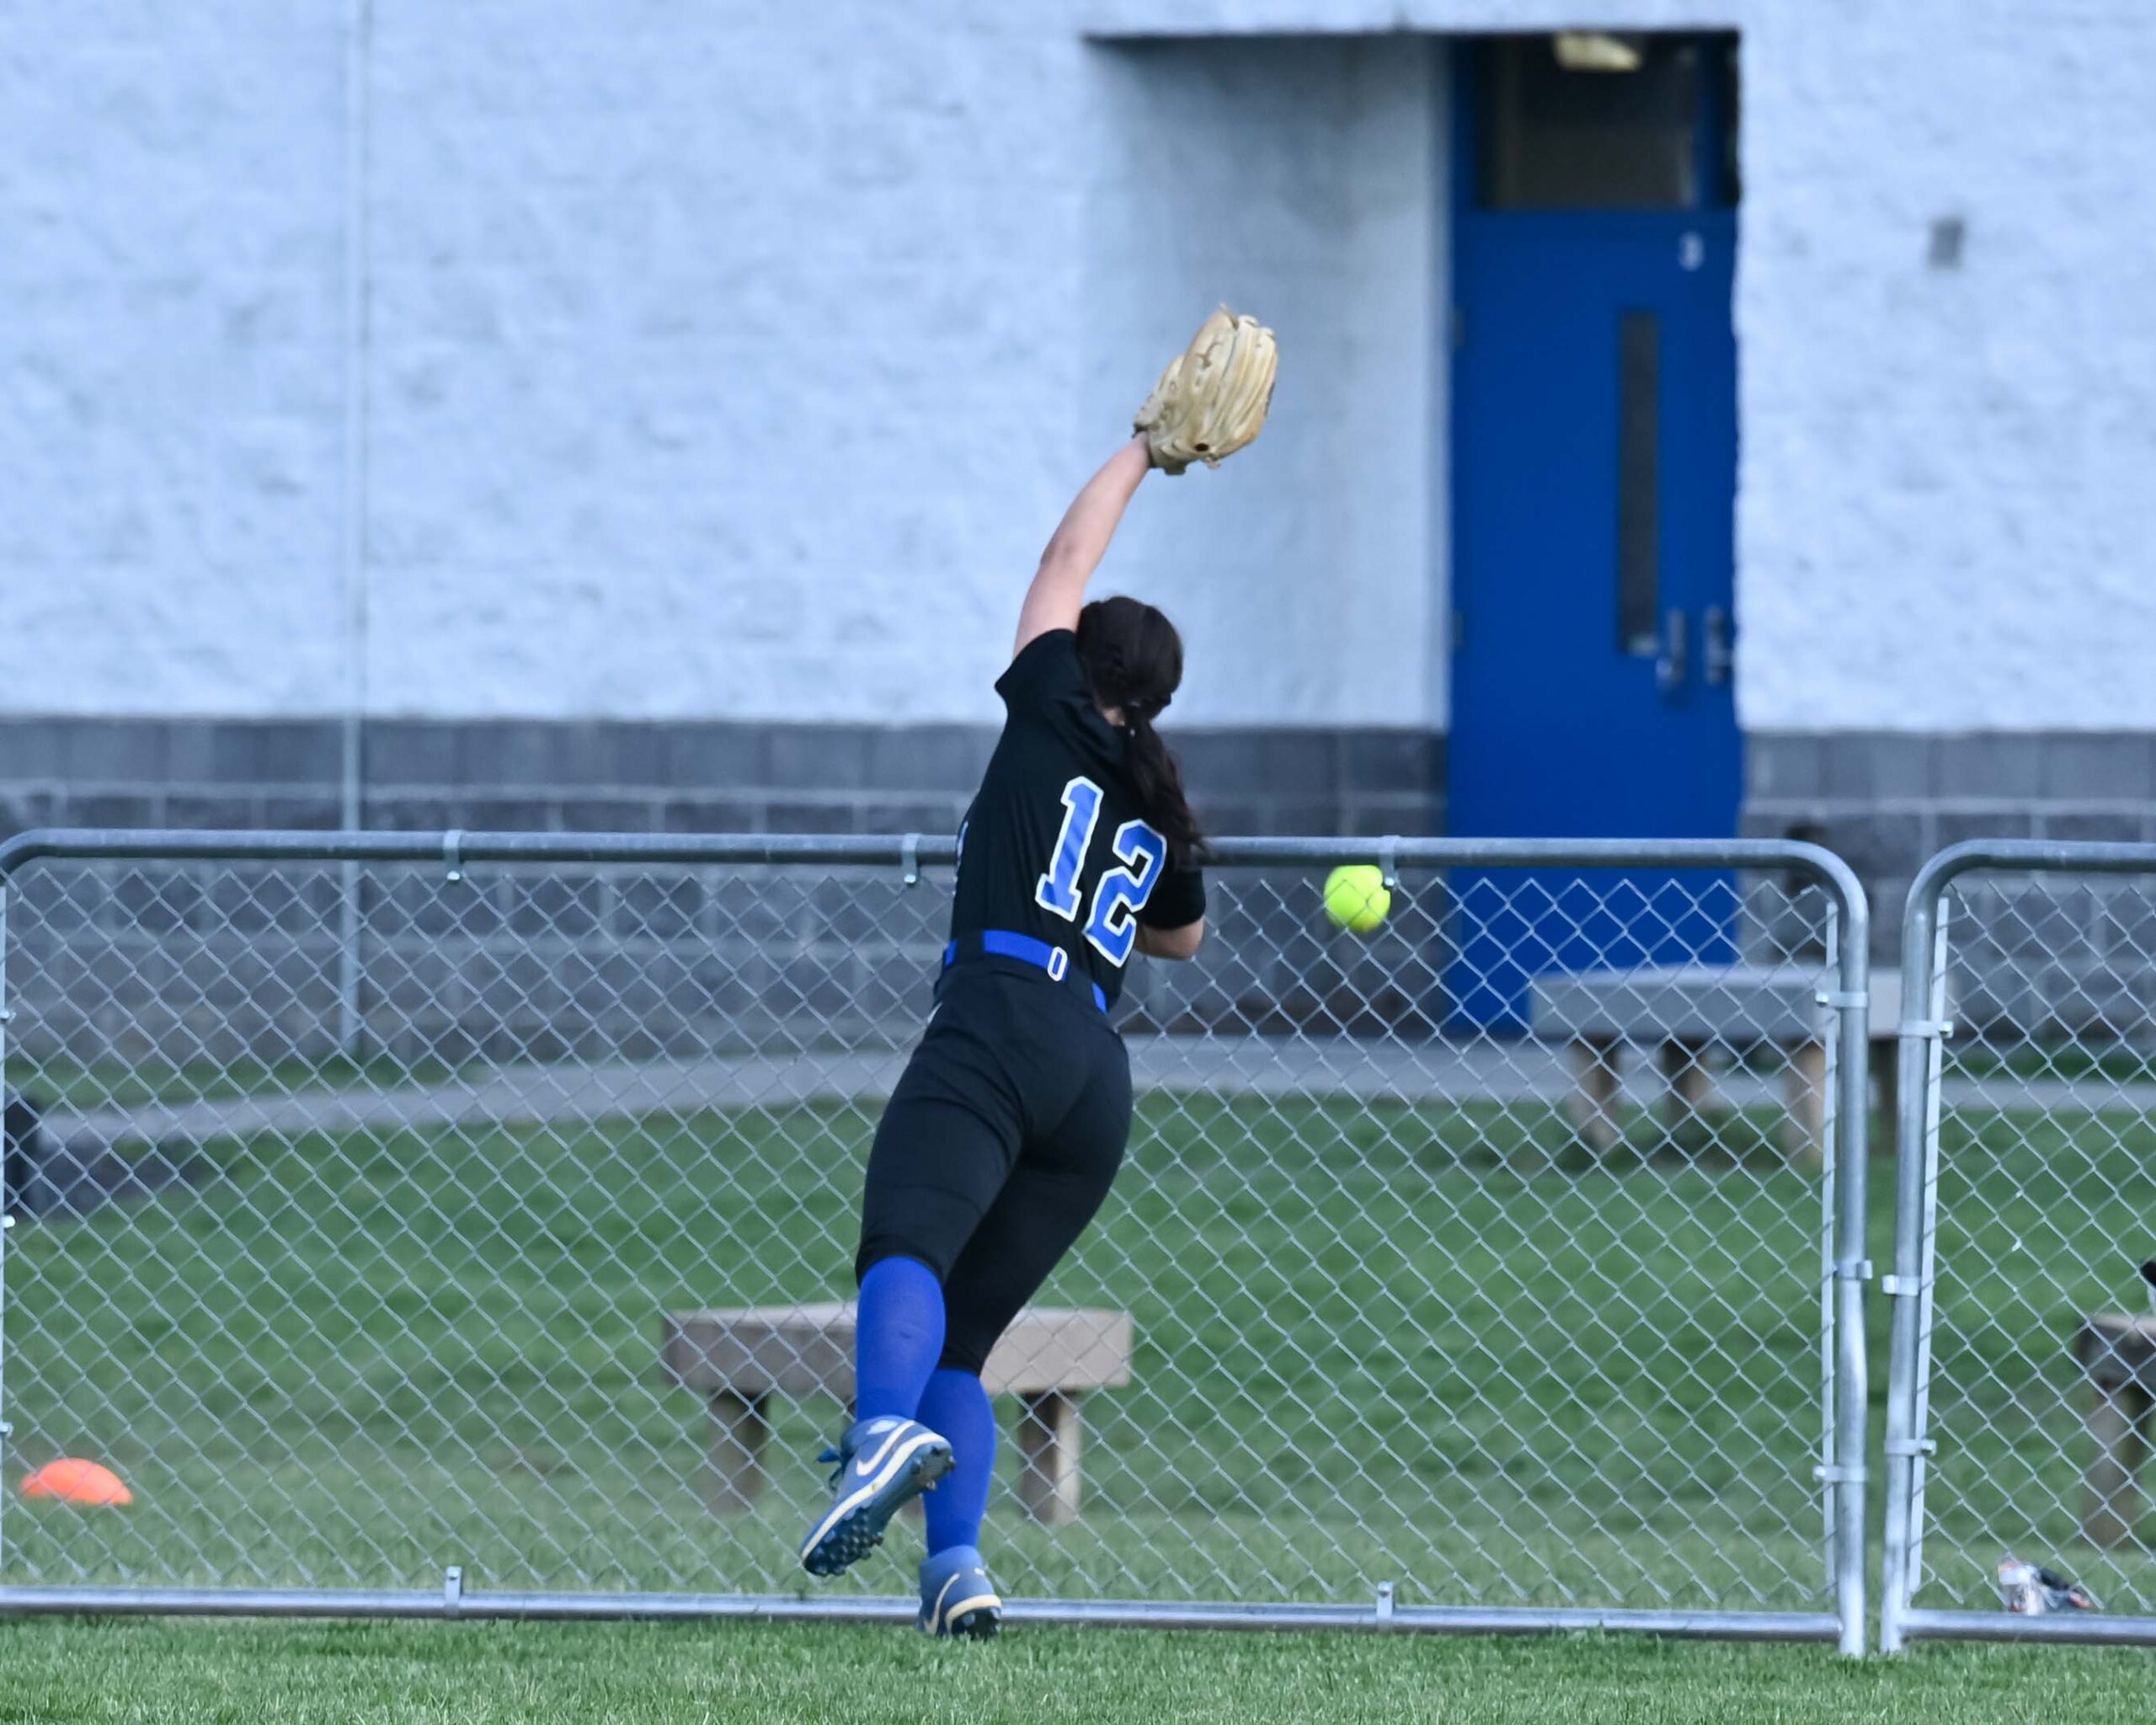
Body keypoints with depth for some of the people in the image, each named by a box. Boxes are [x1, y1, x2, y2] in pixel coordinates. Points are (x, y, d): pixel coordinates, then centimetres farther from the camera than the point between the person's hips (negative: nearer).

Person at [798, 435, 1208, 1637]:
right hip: (1101, 1077, 6)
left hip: (1000, 1022, -6)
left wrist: (1142, 455, 37)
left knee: (906, 1251, -28)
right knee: (964, 1341, 10)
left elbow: (1067, 562, 25)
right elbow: (1184, 936, 46)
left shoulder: (1051, 723, 13)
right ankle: (957, 1570, -7)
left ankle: (888, 1431, -57)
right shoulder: (1163, 817, 26)